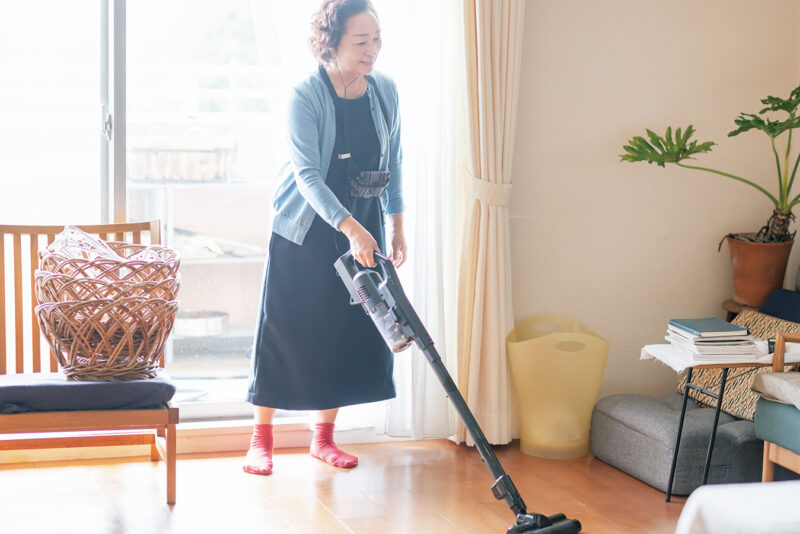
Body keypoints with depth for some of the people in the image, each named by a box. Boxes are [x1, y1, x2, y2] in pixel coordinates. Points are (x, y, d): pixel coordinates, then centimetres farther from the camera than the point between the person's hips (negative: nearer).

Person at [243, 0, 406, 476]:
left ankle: (324, 437, 19)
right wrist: (349, 227, -37)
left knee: (349, 330, 6)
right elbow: (307, 174, -25)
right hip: (306, 227, -5)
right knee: (285, 329, -2)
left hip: (364, 228, 5)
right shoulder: (305, 96, -18)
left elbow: (394, 164, 10)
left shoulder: (385, 92, -1)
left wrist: (397, 226, 8)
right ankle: (262, 441, 8)